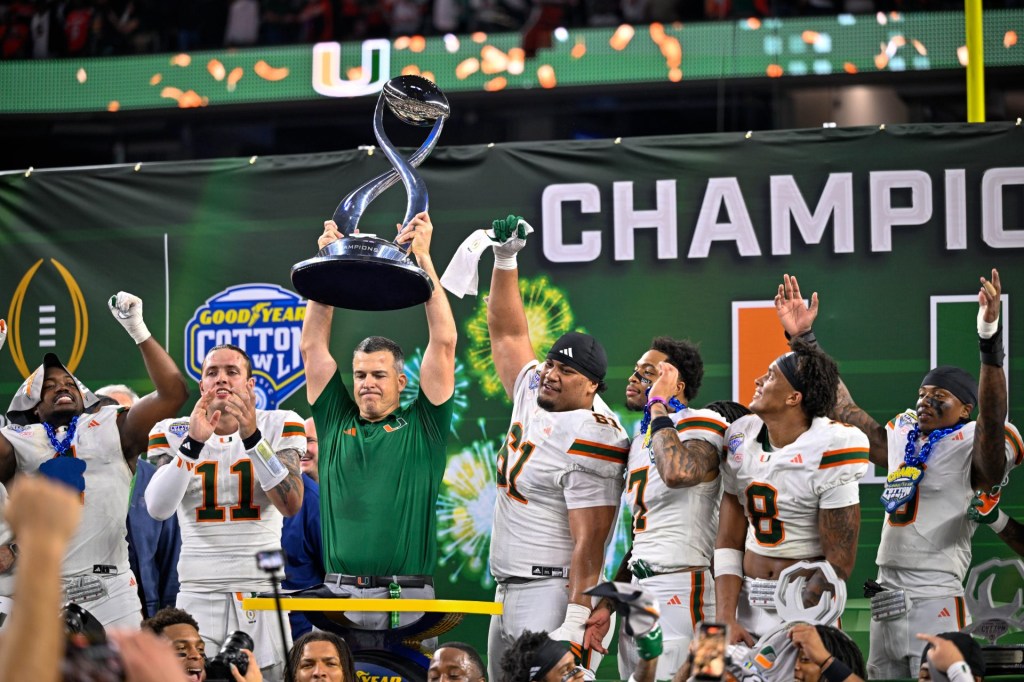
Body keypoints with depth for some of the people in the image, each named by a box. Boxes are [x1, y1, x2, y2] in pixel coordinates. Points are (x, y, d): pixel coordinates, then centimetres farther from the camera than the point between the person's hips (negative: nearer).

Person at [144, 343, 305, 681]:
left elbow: (291, 505, -12)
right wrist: (193, 444, -22)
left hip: (262, 592, 0)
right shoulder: (174, 432, 5)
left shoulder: (278, 427, 3)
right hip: (198, 595, 0)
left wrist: (252, 437, -21)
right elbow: (158, 508, -11)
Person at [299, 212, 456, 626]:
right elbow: (312, 346, 17)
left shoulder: (422, 426, 10)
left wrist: (423, 259, 6)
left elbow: (444, 343, 7)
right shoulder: (336, 421, 17)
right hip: (337, 594, 2)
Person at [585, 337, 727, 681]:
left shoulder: (700, 425, -9)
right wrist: (607, 604, 19)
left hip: (680, 590, -9)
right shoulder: (641, 440, 19)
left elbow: (677, 473, -33)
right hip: (638, 592, 9)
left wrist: (659, 405, -20)